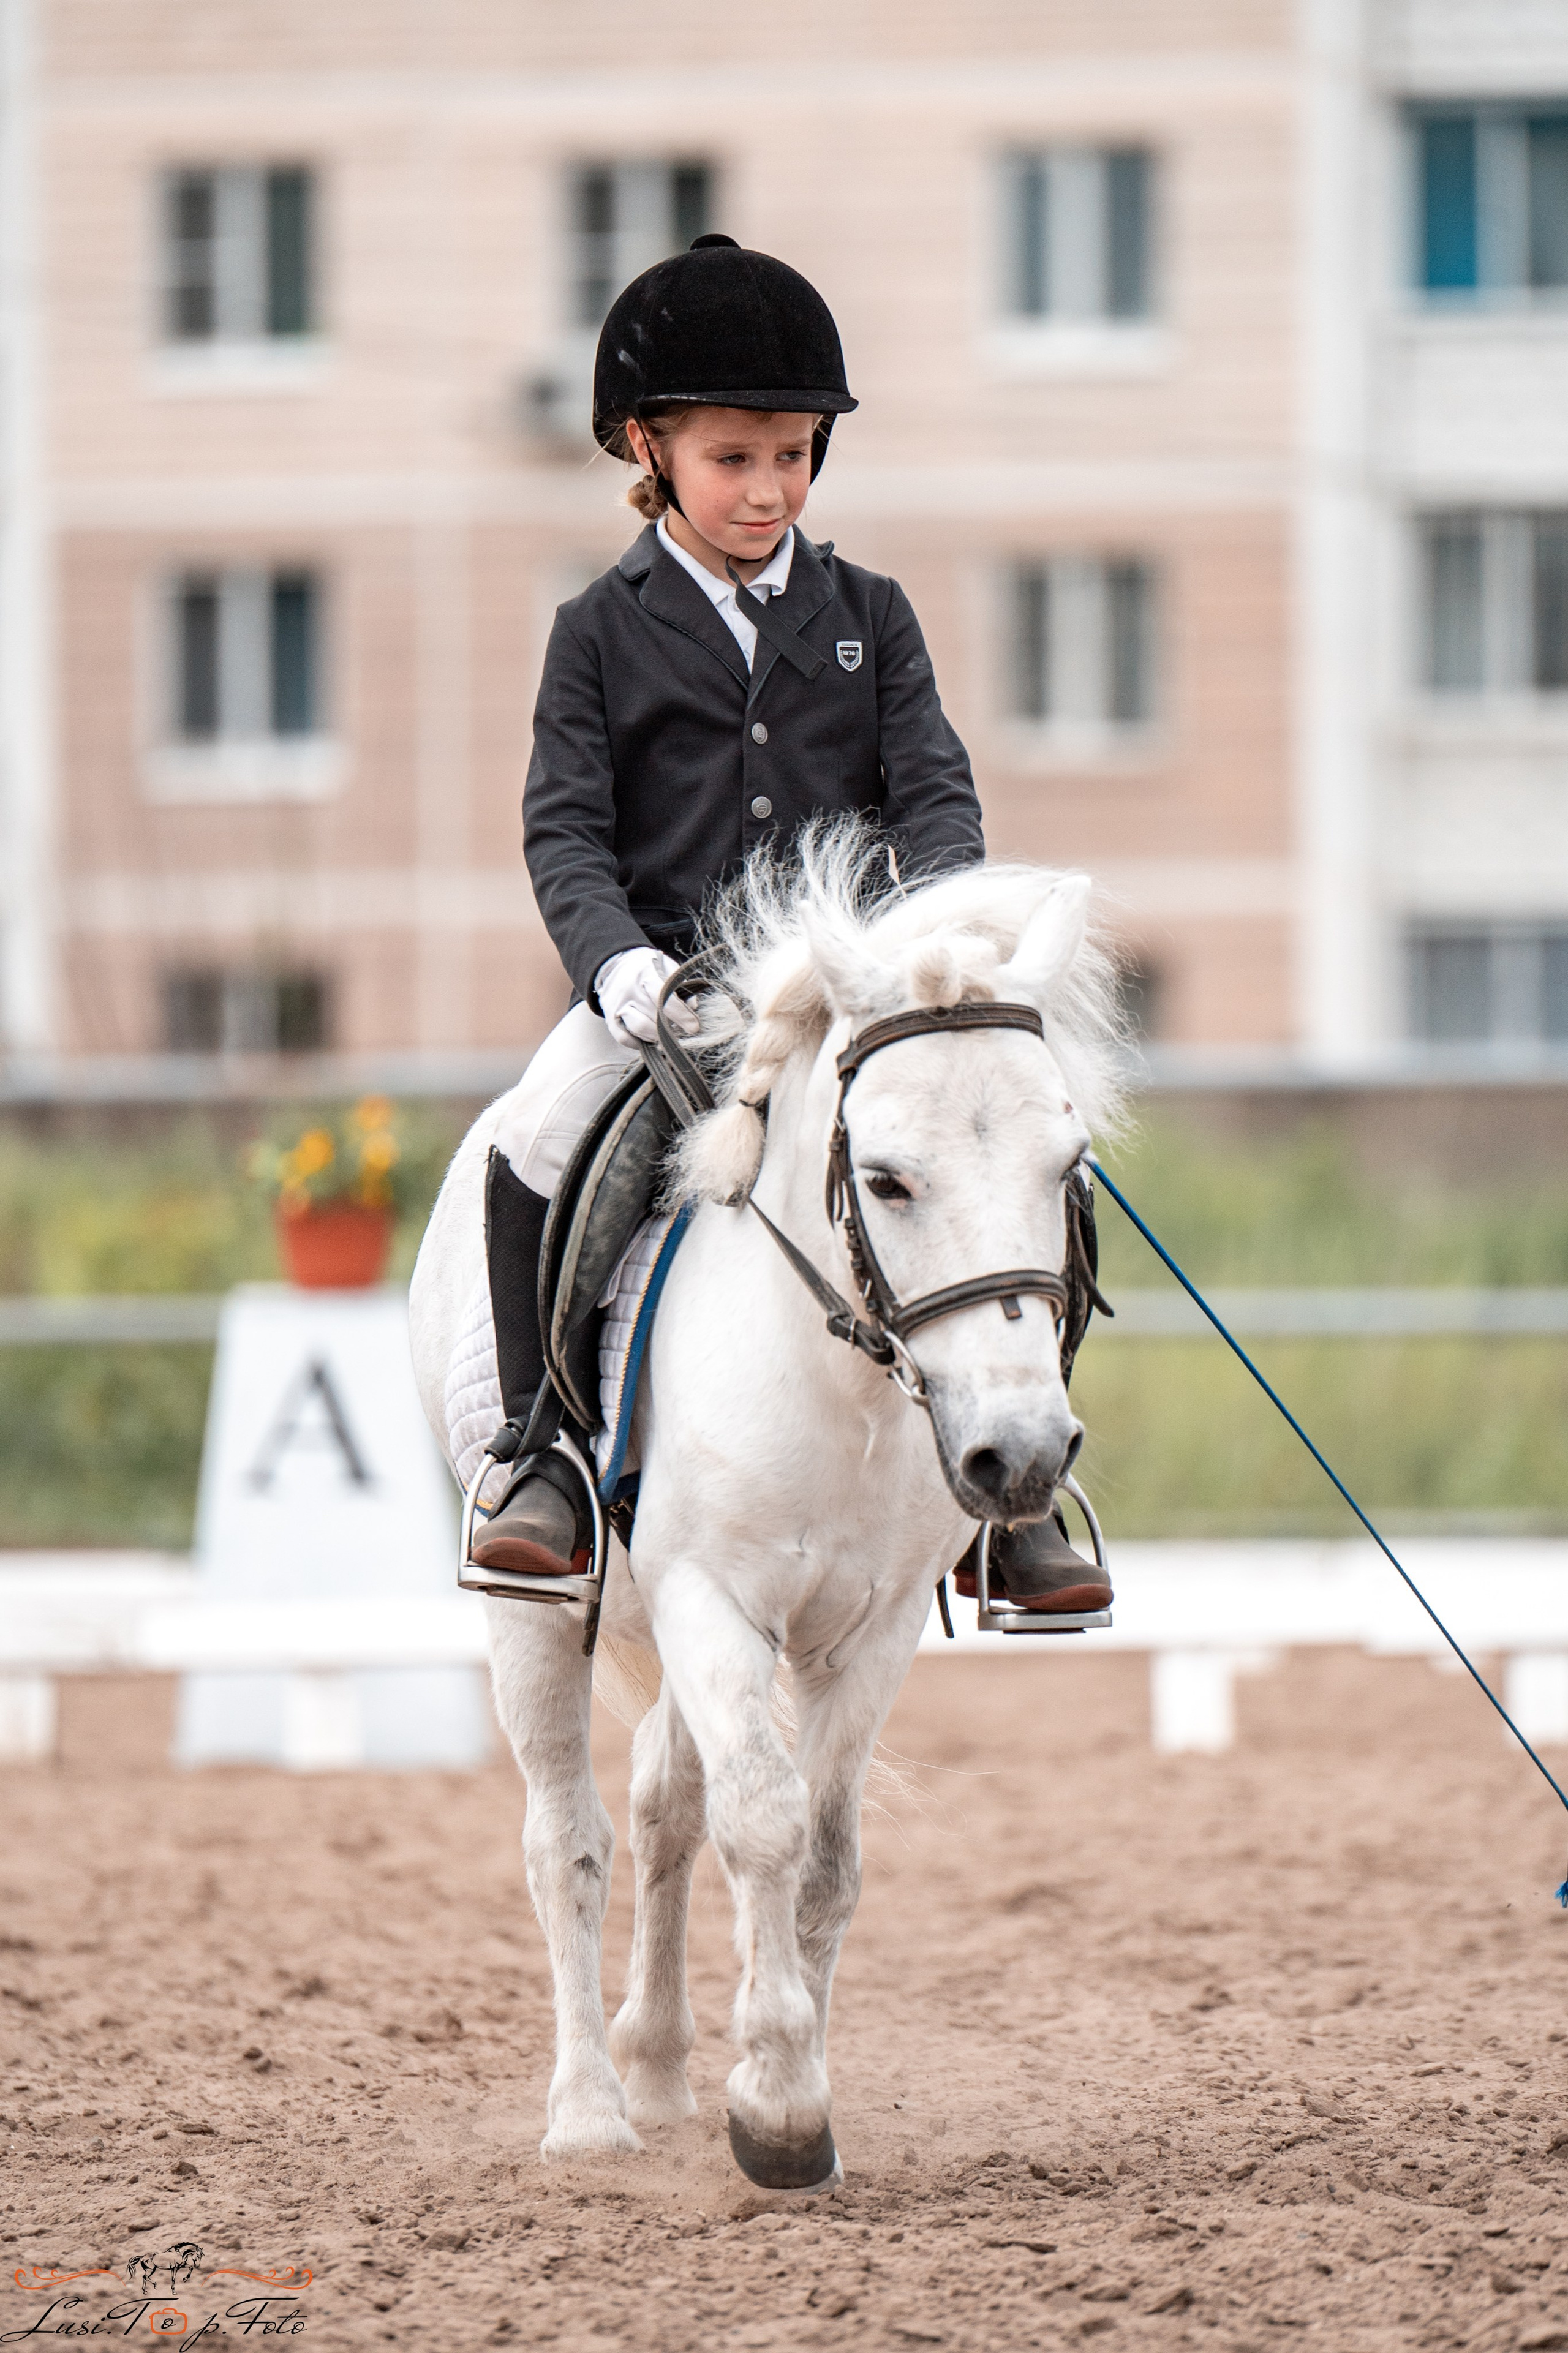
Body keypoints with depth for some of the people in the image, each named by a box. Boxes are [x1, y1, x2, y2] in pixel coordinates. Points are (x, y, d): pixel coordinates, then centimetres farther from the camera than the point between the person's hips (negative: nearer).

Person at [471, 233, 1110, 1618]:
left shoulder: (866, 618, 11)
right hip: (664, 973, -2)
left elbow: (934, 792, 4)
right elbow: (565, 830, -2)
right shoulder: (602, 633, 5)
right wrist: (619, 961, -21)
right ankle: (546, 1453, -11)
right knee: (534, 1149, -28)